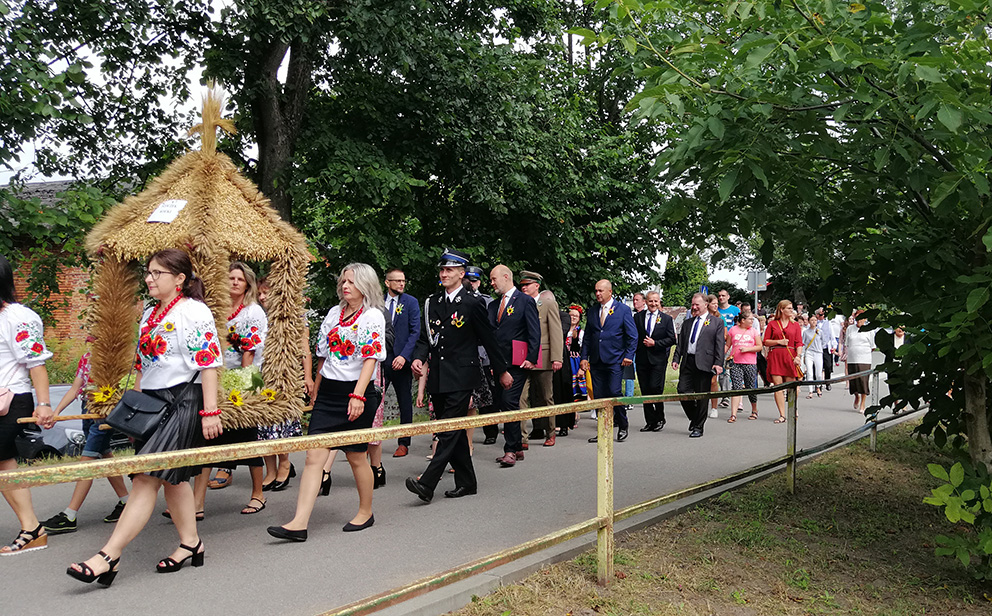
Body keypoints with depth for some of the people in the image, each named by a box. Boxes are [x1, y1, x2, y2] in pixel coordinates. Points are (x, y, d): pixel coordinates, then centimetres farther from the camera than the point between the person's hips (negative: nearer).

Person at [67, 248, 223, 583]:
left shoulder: (194, 311, -10)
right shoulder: (149, 314, 16)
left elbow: (209, 363, -14)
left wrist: (210, 411, -18)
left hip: (182, 401, -9)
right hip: (153, 401, 9)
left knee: (147, 478, -10)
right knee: (172, 477, 12)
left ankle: (109, 556, -10)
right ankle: (190, 543, 23)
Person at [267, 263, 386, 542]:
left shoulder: (373, 316, -6)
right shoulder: (334, 313, 12)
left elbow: (371, 359, -14)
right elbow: (323, 355, 17)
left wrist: (357, 395, -23)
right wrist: (316, 391, 17)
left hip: (357, 392, -5)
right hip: (328, 391, 5)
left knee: (356, 457, 7)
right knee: (314, 456, -3)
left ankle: (365, 511, 27)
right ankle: (299, 523, -4)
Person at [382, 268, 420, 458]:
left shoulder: (411, 302, 0)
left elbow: (415, 332, -5)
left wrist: (404, 356, -15)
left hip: (401, 360, -2)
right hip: (379, 358, 2)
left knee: (405, 403, 6)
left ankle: (404, 443, 15)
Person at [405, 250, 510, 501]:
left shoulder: (473, 303, -5)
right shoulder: (432, 303, 11)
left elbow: (488, 339, 0)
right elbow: (425, 337, 14)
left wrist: (502, 371, 6)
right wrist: (419, 357, -7)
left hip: (461, 378, -6)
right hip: (438, 377, 6)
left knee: (449, 430, -10)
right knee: (454, 432, 12)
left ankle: (427, 483, -14)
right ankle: (466, 482, 22)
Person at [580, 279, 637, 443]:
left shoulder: (623, 310, 1)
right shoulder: (592, 310, 13)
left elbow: (632, 335, 1)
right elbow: (587, 336, 15)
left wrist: (628, 355, -7)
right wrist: (584, 357, 8)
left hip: (615, 360, -4)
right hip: (596, 360, 4)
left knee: (614, 392, -11)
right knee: (598, 396, 3)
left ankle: (622, 427, 9)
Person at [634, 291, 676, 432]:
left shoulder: (666, 319, 5)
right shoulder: (638, 317, 9)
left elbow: (672, 339, 0)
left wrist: (655, 343, -10)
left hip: (658, 359, -3)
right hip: (642, 359, 3)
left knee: (655, 387, -11)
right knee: (645, 391, 4)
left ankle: (660, 419, 7)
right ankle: (650, 422, 12)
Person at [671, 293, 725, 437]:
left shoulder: (717, 322, 4)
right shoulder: (687, 323, 18)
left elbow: (720, 345, -3)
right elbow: (680, 343, 18)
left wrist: (718, 363, -12)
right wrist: (676, 359, 5)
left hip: (704, 364, -4)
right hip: (687, 362, 4)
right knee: (683, 392, -2)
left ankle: (698, 427, 12)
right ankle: (694, 418, 22)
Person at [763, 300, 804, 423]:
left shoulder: (795, 325, 12)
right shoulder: (772, 324, 9)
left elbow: (799, 343, 4)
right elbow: (765, 342, 7)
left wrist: (798, 356, -11)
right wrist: (778, 341, -7)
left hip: (790, 357, 1)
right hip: (775, 356, -1)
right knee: (778, 386, -6)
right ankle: (782, 415, -3)